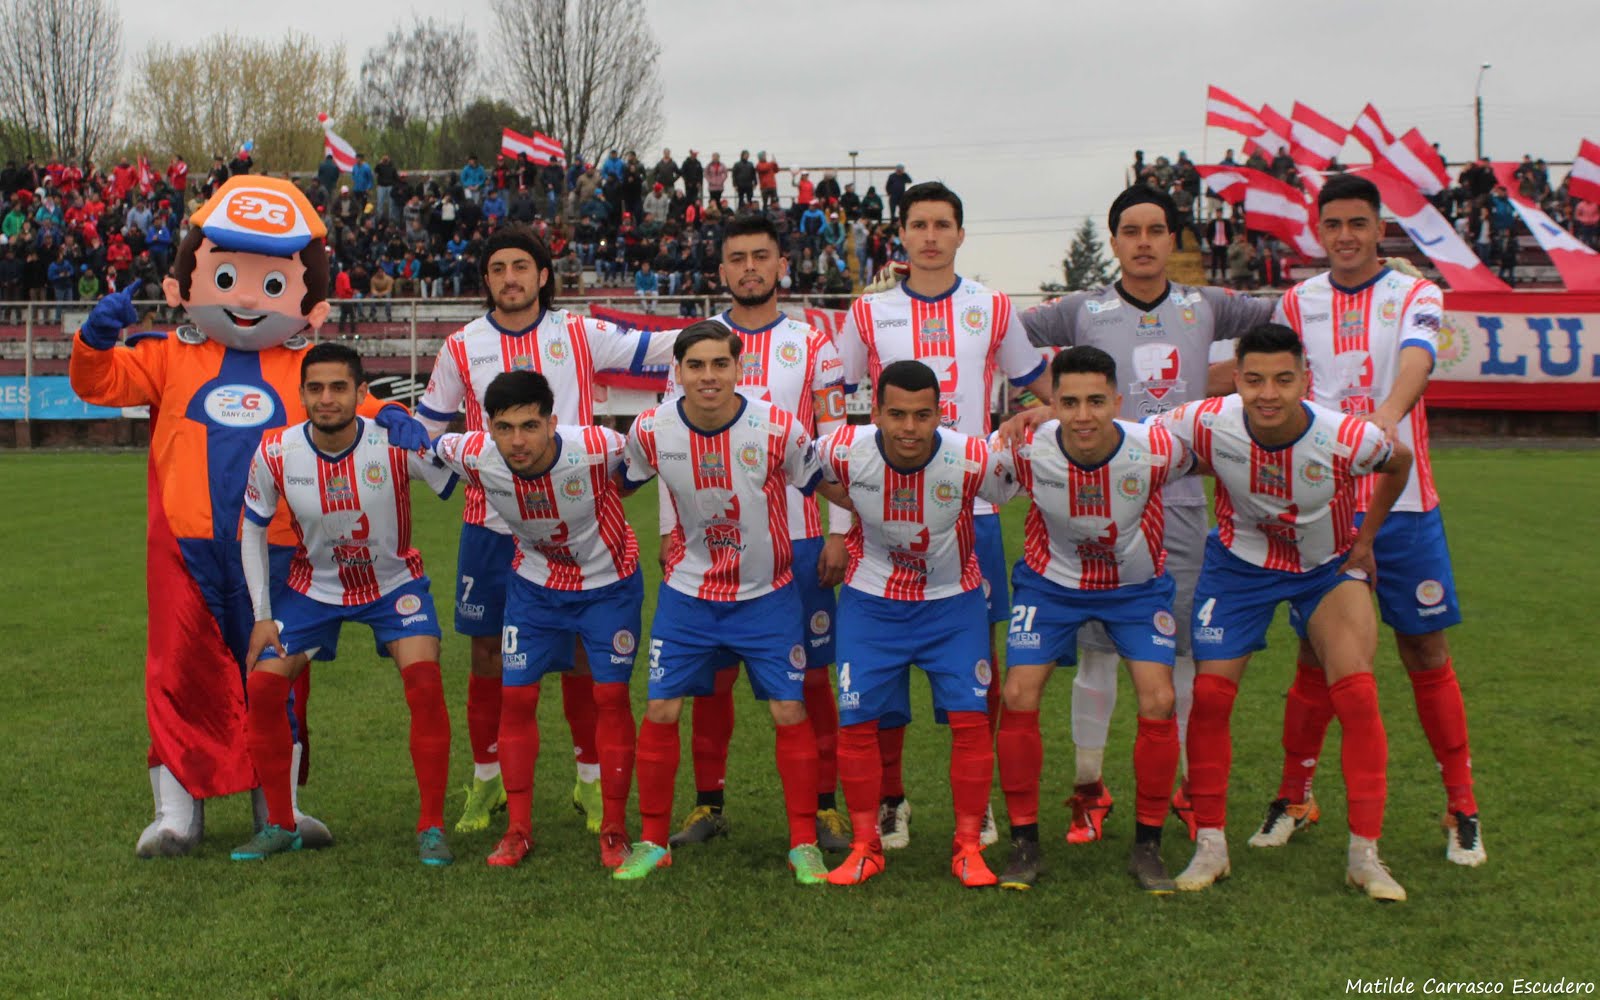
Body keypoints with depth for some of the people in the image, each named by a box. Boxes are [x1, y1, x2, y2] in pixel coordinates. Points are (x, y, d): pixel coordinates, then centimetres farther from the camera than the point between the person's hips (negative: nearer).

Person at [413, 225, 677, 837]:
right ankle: (486, 781, 22)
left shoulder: (581, 335, 1)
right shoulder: (462, 348, 5)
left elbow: (662, 347, 4)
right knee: (487, 653, 6)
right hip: (490, 525, 1)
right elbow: (425, 428, 15)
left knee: (582, 650, 4)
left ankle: (591, 780, 19)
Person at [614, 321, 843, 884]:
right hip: (688, 593, 2)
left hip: (767, 595, -1)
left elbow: (824, 486, -2)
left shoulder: (778, 430, -19)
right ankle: (652, 842, 17)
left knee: (790, 712, -3)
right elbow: (619, 486, 8)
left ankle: (804, 844, 14)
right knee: (660, 711, -1)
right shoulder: (652, 431, -12)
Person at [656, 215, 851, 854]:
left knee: (810, 673, 3)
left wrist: (839, 533, -4)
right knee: (712, 672, 5)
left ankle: (823, 804, 13)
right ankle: (708, 802, 17)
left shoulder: (813, 345, 4)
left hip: (797, 536, -1)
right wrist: (669, 531, 2)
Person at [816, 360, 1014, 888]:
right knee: (856, 720, -2)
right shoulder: (844, 452, -22)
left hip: (953, 601, -1)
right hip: (871, 600, 1)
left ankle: (968, 847, 9)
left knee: (969, 716, -7)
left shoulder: (974, 460, -26)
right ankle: (865, 845, 15)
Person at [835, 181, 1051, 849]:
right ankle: (889, 797, 15)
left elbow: (1041, 387, 19)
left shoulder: (993, 310, 7)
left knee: (978, 652, 3)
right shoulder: (869, 314, 6)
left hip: (971, 505, 0)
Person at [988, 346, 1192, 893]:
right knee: (1019, 696, -12)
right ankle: (1024, 843, 5)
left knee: (1158, 702, -12)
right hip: (1051, 581, 0)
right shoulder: (1025, 449, -28)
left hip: (1138, 585, 0)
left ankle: (1147, 846, 7)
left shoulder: (1157, 449, -28)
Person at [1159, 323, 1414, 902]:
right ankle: (1210, 845, 8)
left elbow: (1400, 463, -4)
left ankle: (1364, 853, -1)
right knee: (1208, 695, -7)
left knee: (1357, 696, -14)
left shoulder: (1349, 438, -29)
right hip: (1240, 563, 1)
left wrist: (1365, 541, 0)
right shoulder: (1208, 425, -28)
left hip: (1330, 566, 0)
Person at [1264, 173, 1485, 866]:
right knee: (1317, 658, 6)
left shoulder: (1415, 295, 1)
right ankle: (1293, 799, 21)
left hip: (1403, 504, -1)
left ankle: (1462, 809, 16)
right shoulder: (1298, 302, 8)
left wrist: (1387, 412, -42)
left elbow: (1417, 359, -20)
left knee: (1427, 655, 3)